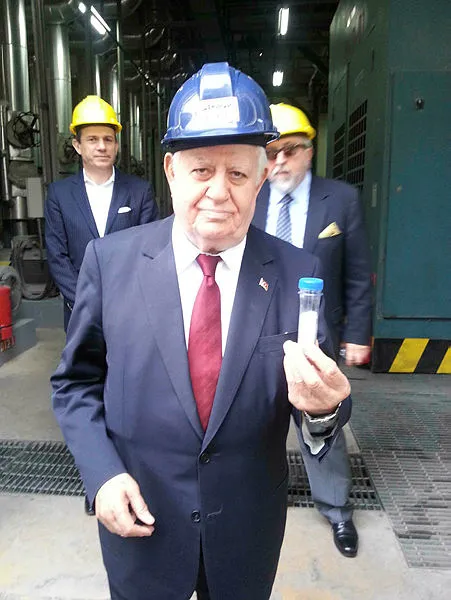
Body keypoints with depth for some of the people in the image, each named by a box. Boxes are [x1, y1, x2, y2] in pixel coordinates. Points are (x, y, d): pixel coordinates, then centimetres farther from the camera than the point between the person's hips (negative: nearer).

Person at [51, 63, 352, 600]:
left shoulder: (297, 273, -11)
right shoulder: (110, 260, -11)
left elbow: (320, 395, -6)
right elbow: (76, 381, -2)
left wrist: (323, 407, -28)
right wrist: (102, 473, -14)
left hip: (248, 534, 1)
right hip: (140, 521, 0)